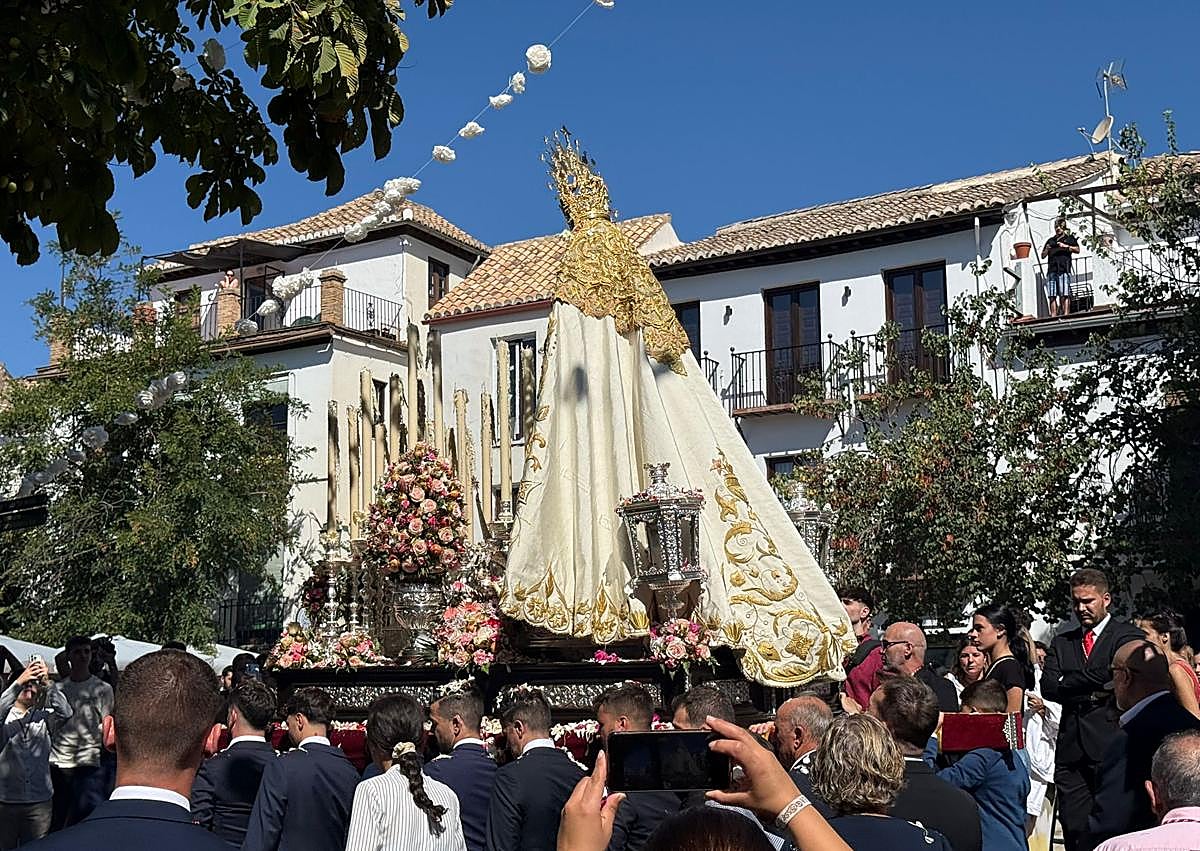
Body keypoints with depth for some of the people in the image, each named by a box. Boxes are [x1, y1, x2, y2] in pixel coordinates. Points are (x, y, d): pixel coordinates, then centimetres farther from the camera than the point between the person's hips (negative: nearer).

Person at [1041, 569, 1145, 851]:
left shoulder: (1128, 635, 2)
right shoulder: (1061, 642, 17)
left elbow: (1113, 677, -14)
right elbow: (1048, 687, 3)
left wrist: (1068, 683, -4)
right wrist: (1091, 692, -9)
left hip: (1110, 746, -5)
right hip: (1071, 749, 5)